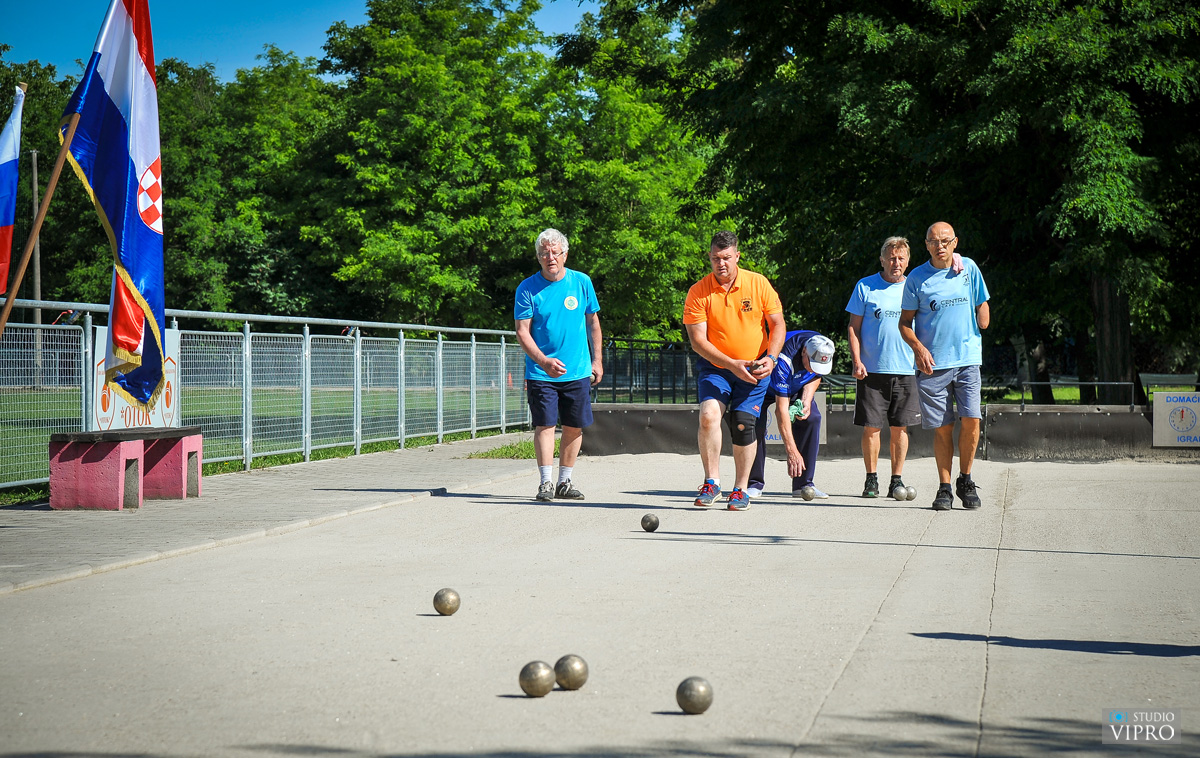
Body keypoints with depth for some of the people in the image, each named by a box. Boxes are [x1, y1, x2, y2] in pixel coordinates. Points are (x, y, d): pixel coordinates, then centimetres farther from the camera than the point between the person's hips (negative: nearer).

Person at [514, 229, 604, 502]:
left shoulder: (582, 282, 4)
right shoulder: (527, 289, -4)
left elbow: (593, 323, 13)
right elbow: (522, 331, -6)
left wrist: (597, 360, 10)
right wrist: (544, 361, -20)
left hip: (578, 372, 3)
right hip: (541, 373, -3)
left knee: (575, 427, 5)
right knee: (544, 425, -8)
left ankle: (564, 482, 15)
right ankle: (546, 482, -3)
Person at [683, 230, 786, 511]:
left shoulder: (759, 284, -5)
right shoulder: (698, 293, -8)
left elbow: (777, 324, 1)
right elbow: (697, 340, -12)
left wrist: (770, 358, -16)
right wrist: (732, 364, -22)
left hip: (755, 369, 0)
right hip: (714, 367, 0)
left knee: (743, 425, -7)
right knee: (709, 414, -22)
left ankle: (740, 489, 12)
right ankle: (712, 483, -9)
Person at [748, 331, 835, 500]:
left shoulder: (822, 349, -25)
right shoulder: (784, 360, -43)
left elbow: (815, 376, 0)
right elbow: (781, 409, -44)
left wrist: (806, 401, -19)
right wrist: (792, 452, -47)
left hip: (796, 387, 5)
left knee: (812, 419, -16)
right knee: (756, 425, -23)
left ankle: (803, 484, -12)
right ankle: (755, 483, -7)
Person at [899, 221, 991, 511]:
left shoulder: (968, 268, 7)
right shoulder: (916, 278, 2)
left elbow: (982, 304, 21)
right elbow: (905, 321, 4)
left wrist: (983, 316, 3)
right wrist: (918, 348, -9)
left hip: (967, 359, 1)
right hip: (932, 363, -1)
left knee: (971, 419, -10)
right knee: (942, 427, -1)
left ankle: (965, 481, 10)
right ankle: (944, 488, 11)